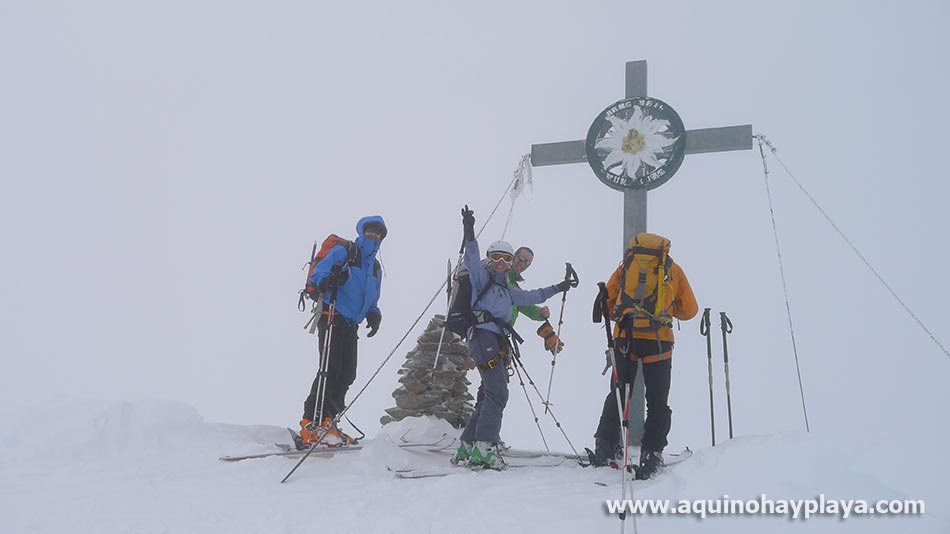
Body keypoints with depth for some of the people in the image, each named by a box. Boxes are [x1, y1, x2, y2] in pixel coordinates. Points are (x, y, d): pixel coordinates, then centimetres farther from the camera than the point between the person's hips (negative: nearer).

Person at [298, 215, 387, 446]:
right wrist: (329, 280, -30)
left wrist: (374, 315, 6)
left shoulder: (376, 269, 22)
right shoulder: (342, 252, 1)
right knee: (331, 369, -17)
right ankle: (311, 423, -17)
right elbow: (317, 274, -7)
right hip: (332, 317, -7)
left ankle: (325, 422, 6)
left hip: (351, 325, 7)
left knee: (347, 374, 1)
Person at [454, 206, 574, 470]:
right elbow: (472, 260, -14)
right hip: (484, 337, -9)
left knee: (488, 396, 6)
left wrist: (557, 289, 43)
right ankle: (485, 446, -20)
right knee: (497, 393, -18)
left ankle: (468, 447, 10)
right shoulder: (482, 276, 5)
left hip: (499, 344, 9)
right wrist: (469, 234, -28)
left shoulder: (507, 289, 28)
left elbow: (531, 297, 39)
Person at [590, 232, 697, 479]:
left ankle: (606, 448, 12)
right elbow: (689, 310, 16)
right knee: (657, 402, 5)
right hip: (658, 339, -2)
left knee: (617, 394, 13)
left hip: (624, 337, 2)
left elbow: (607, 303, 14)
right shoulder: (673, 269, 13)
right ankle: (651, 456, -1)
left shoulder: (625, 265, 15)